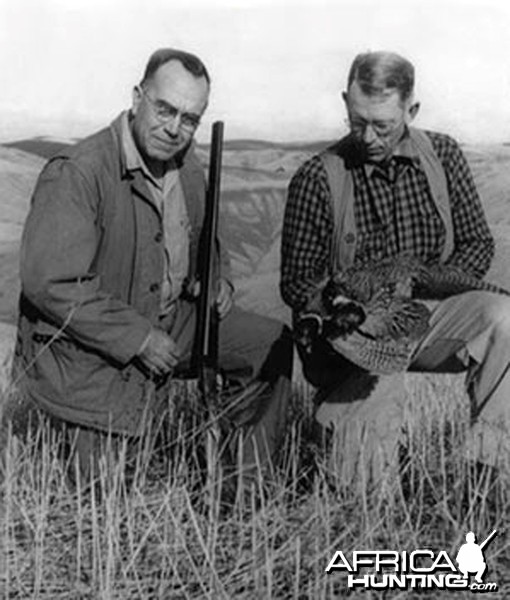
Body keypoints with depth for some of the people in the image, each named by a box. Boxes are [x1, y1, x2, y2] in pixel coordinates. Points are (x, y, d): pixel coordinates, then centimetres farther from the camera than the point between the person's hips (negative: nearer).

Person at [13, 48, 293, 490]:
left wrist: (217, 279, 0)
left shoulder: (187, 166, 3)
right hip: (85, 349, -8)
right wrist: (137, 338, -25)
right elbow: (49, 283, -29)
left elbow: (204, 241, 23)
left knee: (273, 344, 6)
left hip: (170, 320, 8)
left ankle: (249, 482, 18)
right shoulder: (75, 173, -24)